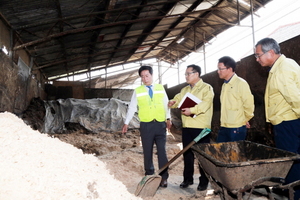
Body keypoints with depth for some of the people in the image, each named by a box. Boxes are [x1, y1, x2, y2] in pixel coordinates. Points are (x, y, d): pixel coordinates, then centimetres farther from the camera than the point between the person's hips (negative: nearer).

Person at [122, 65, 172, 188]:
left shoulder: (161, 88, 8)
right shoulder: (137, 91, 6)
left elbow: (166, 104, 9)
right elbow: (132, 108, 8)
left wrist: (168, 118, 0)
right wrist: (126, 123, 6)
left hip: (160, 124, 0)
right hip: (146, 125, 0)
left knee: (162, 151, 0)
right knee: (147, 152, 8)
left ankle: (164, 178, 9)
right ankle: (149, 176, 22)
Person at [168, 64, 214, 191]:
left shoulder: (206, 88, -3)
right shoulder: (184, 90, 21)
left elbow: (205, 104, -16)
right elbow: (178, 99, 14)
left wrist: (192, 110, -26)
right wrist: (172, 102, -8)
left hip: (201, 127, -6)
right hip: (187, 126, 6)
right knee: (187, 153, 12)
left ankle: (204, 181, 16)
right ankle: (188, 179, 25)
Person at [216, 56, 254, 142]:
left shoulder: (241, 83, -9)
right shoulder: (224, 85, 14)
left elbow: (249, 104, -11)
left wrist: (245, 119, 0)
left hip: (237, 128, -7)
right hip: (223, 127, 7)